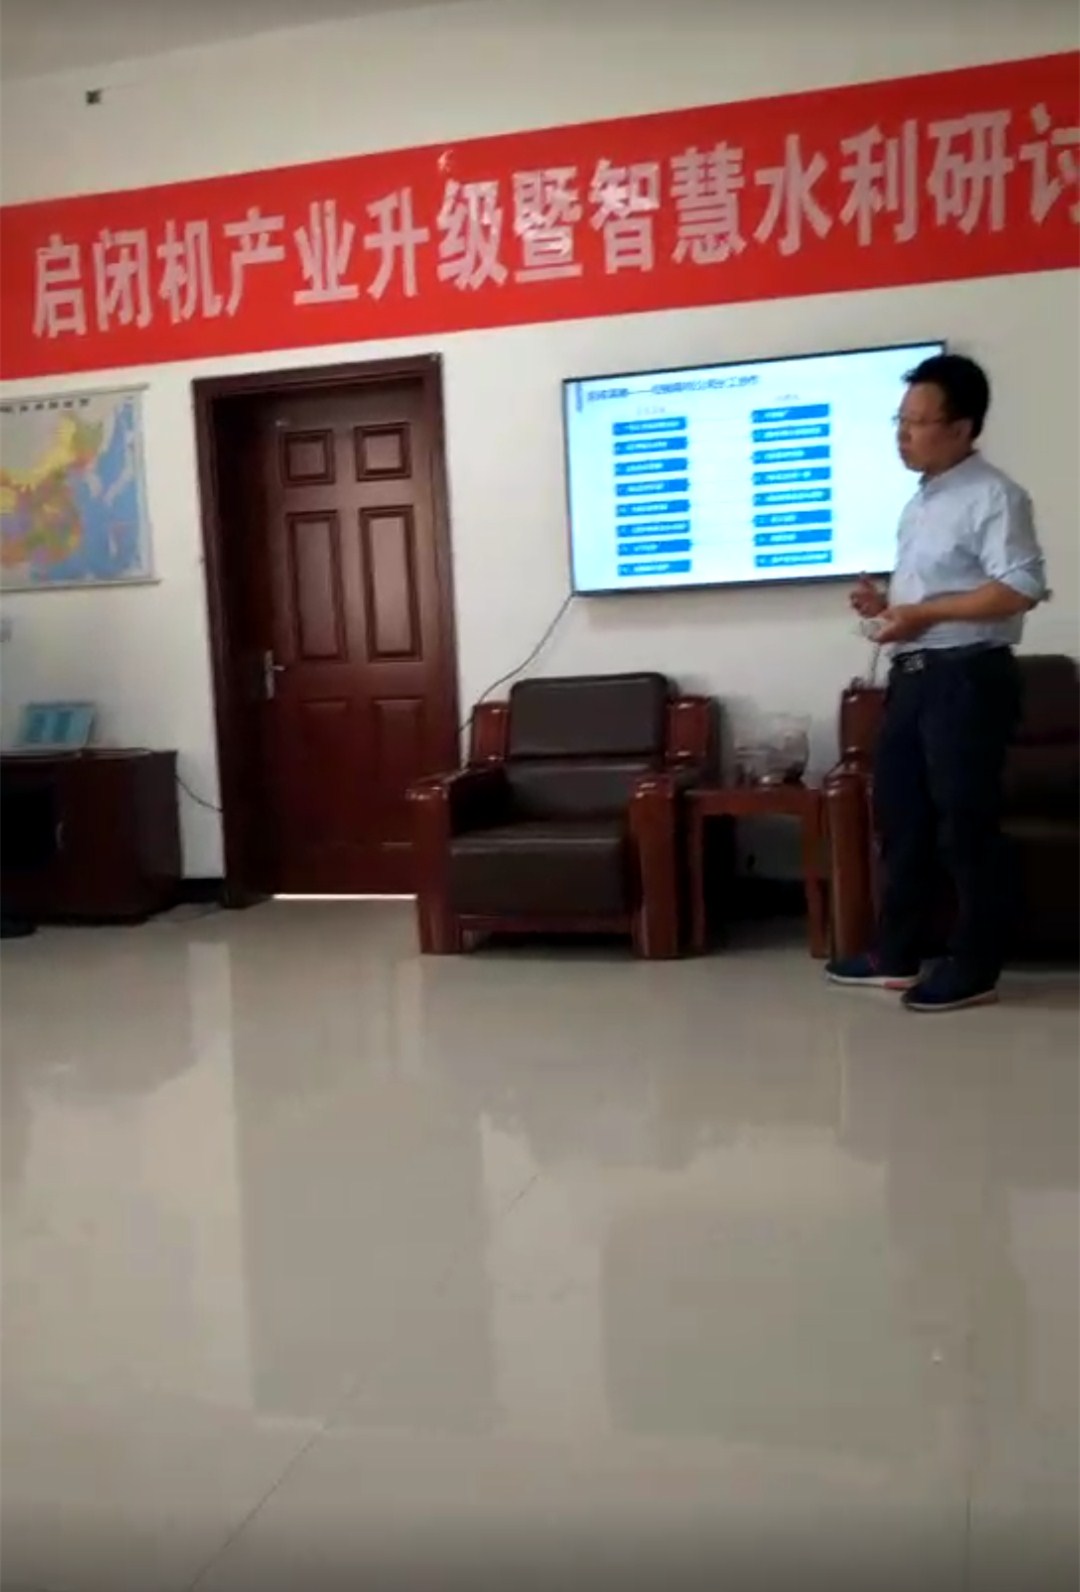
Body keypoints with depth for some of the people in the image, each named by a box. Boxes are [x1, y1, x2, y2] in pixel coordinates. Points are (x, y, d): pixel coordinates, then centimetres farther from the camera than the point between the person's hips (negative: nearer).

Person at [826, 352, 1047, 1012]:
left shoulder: (993, 495, -11)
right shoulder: (921, 502, 18)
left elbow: (1022, 588, -20)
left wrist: (924, 613, -20)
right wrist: (888, 603, 7)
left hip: (969, 676, -9)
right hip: (914, 674, 9)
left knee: (965, 823, -3)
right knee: (900, 815, 11)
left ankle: (975, 969, 8)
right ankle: (897, 955, 21)